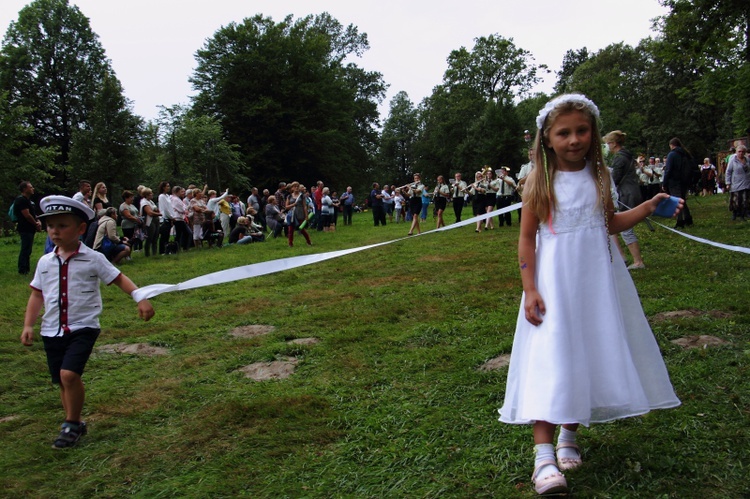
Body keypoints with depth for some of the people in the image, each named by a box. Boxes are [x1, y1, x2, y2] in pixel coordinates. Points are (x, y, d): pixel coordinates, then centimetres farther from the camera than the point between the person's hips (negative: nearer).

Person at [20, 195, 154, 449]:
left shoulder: (93, 259, -5)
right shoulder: (45, 262, 6)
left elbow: (119, 278, -2)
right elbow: (37, 294, 12)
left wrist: (141, 298, -14)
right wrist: (28, 325, 5)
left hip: (83, 327, -4)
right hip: (52, 330, 5)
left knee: (69, 374, -21)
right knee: (62, 380, 10)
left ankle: (72, 424, 0)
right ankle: (74, 425, 29)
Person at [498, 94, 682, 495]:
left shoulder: (599, 176, 5)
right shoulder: (540, 182, -7)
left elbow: (610, 223, 17)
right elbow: (526, 238, -6)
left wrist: (649, 206, 4)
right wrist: (530, 289, -12)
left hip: (597, 280, 5)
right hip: (555, 282, -4)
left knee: (591, 354, 10)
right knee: (550, 357, -11)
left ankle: (568, 436, 28)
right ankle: (544, 455, -10)